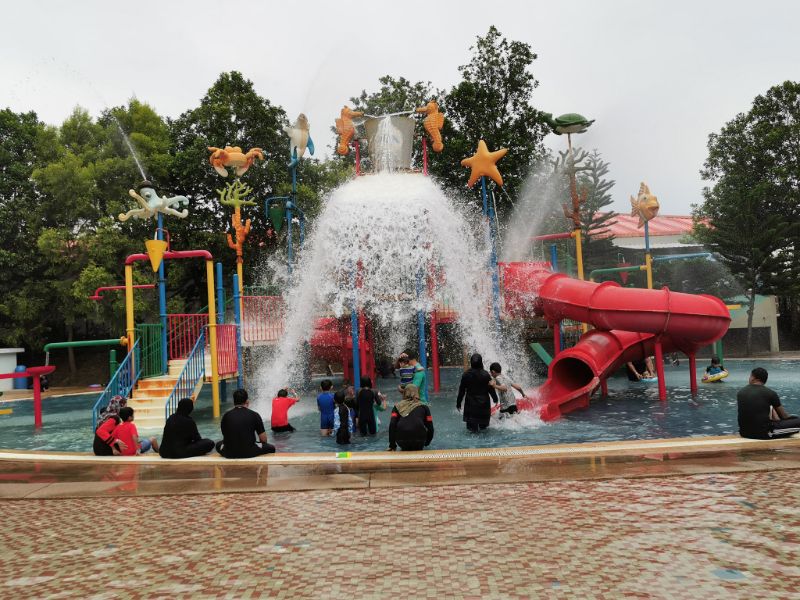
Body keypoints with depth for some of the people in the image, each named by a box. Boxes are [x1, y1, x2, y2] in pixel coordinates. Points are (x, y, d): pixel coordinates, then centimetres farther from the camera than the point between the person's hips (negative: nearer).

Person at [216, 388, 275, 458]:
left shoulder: (226, 416, 5)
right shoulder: (254, 415, -3)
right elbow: (263, 440, 2)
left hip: (229, 454, 2)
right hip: (249, 452, -2)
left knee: (219, 444, 36)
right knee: (271, 448, 25)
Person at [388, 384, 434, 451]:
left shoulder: (398, 406, 19)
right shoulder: (423, 407, 18)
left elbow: (392, 425, 5)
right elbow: (430, 428, 14)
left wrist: (392, 446, 11)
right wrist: (426, 442, 32)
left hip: (401, 441, 1)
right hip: (419, 439, -1)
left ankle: (405, 449, 13)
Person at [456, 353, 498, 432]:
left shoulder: (466, 374, -5)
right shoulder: (485, 375, -10)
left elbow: (462, 390, -1)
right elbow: (491, 389, -3)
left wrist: (458, 402, 8)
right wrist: (495, 399, 15)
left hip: (470, 403, 1)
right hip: (483, 402, -1)